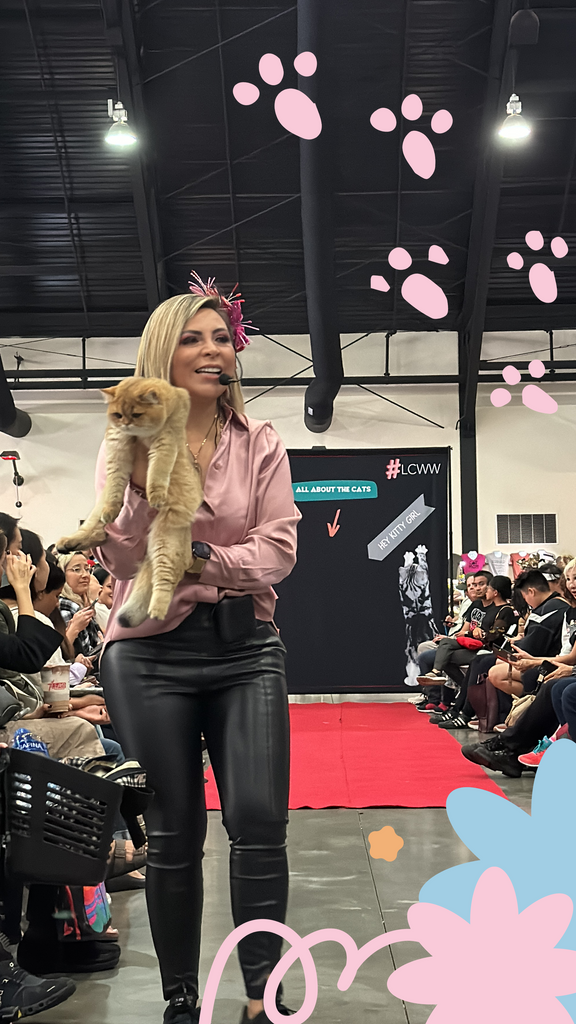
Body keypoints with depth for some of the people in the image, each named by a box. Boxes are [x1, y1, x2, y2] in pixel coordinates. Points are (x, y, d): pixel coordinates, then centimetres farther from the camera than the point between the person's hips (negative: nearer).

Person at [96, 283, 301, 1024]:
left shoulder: (260, 445, 6)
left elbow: (279, 550, -2)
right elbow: (117, 559, -3)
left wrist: (205, 560, -18)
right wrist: (146, 484, -19)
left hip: (245, 645, 1)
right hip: (152, 651, -1)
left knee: (259, 820, -8)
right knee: (173, 833, 5)